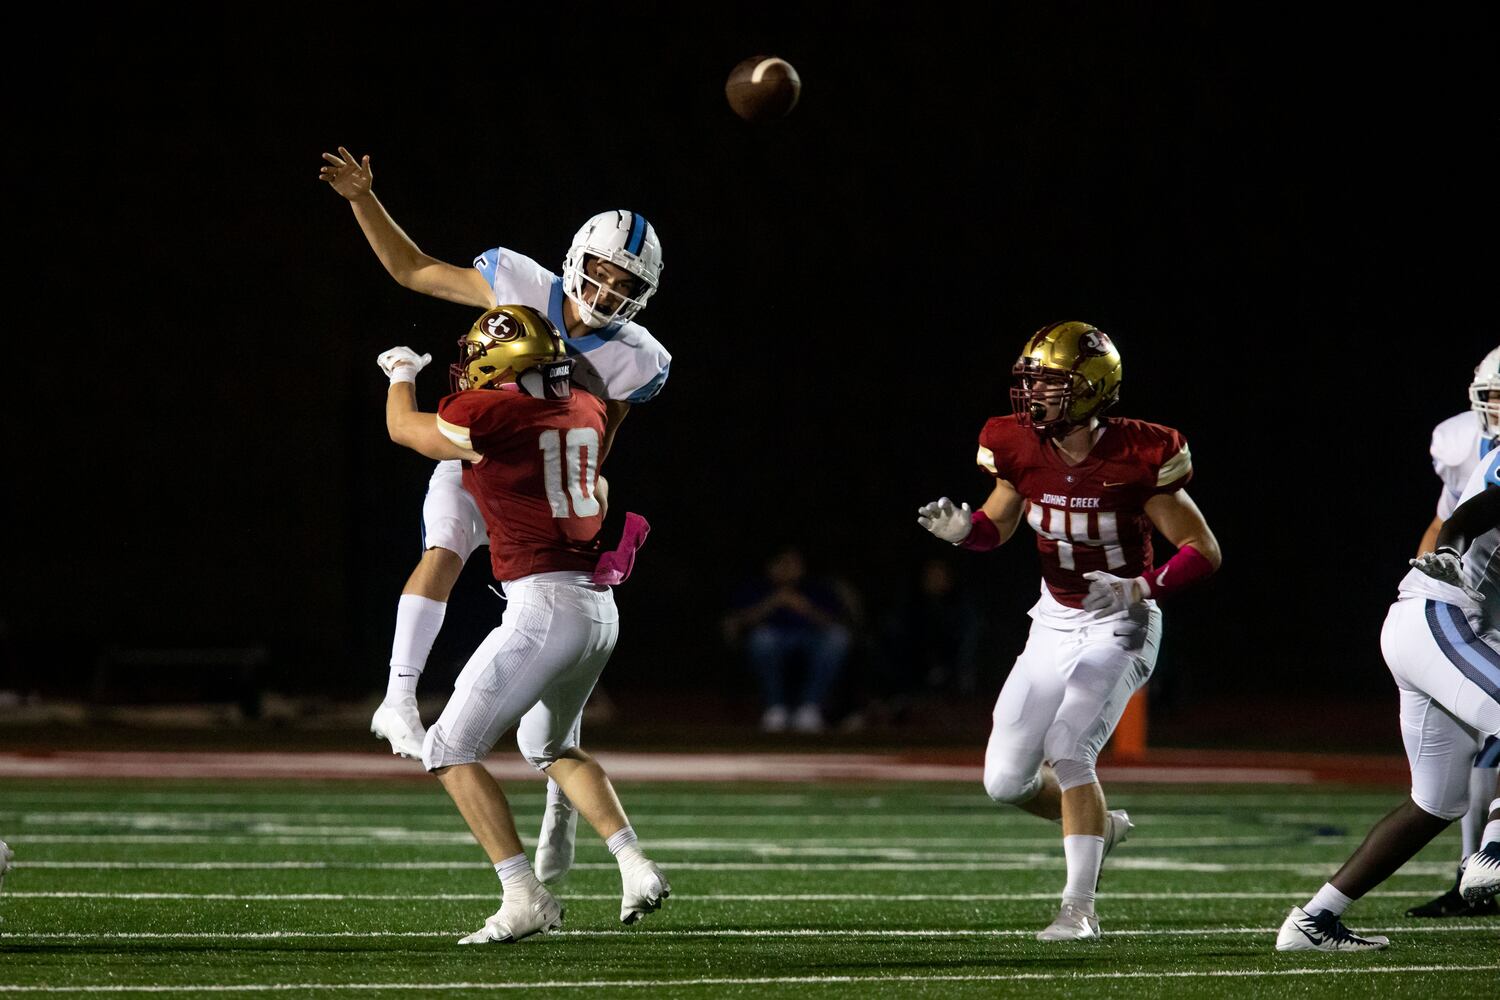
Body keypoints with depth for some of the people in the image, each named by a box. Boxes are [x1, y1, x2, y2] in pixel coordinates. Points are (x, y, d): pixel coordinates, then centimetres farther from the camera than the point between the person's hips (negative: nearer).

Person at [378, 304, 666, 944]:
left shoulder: (487, 414, -10)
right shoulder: (585, 413, 10)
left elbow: (403, 428, 10)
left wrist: (401, 375, 30)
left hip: (544, 606, -8)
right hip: (600, 608, 8)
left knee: (449, 751, -2)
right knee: (552, 747, 29)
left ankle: (525, 896, -11)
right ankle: (636, 870, 18)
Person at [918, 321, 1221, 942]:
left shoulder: (1135, 458, -22)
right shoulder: (1021, 447, -8)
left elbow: (1204, 551, -15)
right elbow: (999, 523, 11)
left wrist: (1139, 589, -29)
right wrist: (961, 529, -11)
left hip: (1120, 628, -6)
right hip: (1055, 624, 6)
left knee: (1068, 749, -23)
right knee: (1006, 781, 1)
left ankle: (1079, 908, -16)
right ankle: (1100, 825, 30)